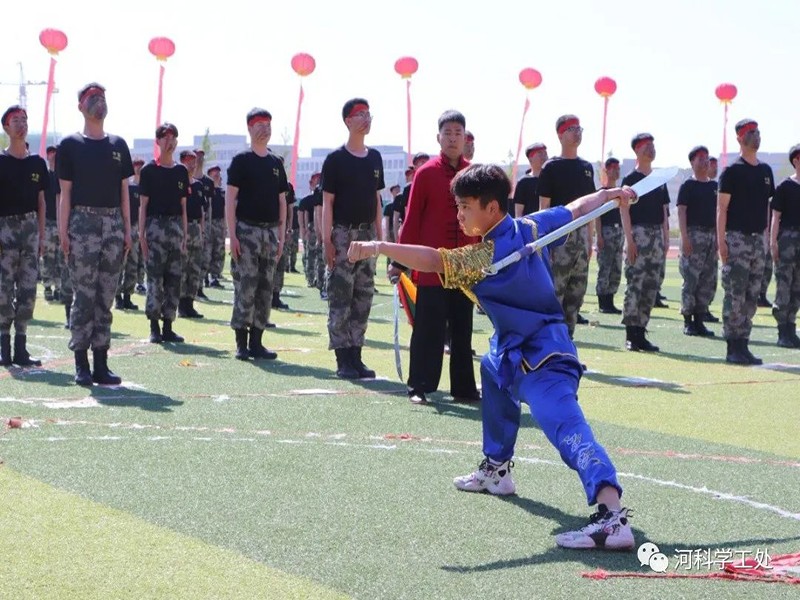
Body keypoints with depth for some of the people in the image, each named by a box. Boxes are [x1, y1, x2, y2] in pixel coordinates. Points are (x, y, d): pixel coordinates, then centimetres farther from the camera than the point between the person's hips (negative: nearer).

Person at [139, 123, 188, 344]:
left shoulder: (181, 171, 12)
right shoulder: (149, 170, -1)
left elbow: (183, 206, 15)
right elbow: (143, 204, -2)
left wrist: (185, 234, 10)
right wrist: (141, 233, -8)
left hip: (176, 226, 5)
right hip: (155, 224, -5)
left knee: (174, 278, 3)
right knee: (155, 277, -5)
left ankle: (168, 327, 8)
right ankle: (154, 327, -1)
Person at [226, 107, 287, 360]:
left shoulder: (276, 164, 14)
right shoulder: (241, 161, -1)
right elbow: (230, 198, -5)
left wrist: (281, 236, 10)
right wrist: (232, 235, -13)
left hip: (270, 231, 6)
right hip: (246, 230, -5)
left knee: (265, 289, 5)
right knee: (245, 287, -8)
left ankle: (256, 342, 10)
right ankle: (241, 344, -3)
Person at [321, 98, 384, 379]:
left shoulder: (374, 158, 12)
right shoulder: (335, 159, -5)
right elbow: (327, 203, -7)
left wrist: (379, 234, 12)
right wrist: (327, 241, -13)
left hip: (367, 233, 6)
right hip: (342, 233, -6)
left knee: (363, 297, 7)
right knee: (340, 297, -5)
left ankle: (356, 355, 12)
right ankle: (343, 358, -2)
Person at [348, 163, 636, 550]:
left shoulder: (485, 257, -19)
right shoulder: (530, 228, 3)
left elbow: (433, 260, -31)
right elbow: (578, 208, 16)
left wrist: (379, 247, -36)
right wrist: (610, 195, 33)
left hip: (540, 362, -11)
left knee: (569, 429, -29)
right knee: (493, 369, 39)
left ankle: (612, 515, -50)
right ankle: (496, 470, 47)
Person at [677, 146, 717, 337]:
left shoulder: (715, 186, 16)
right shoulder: (688, 186, -2)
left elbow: (719, 212, 19)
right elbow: (681, 211, -8)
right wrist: (684, 237, -17)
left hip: (712, 235, 6)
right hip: (694, 234, -6)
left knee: (709, 281, 5)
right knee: (691, 278, -8)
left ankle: (699, 319, 11)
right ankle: (688, 320, -3)